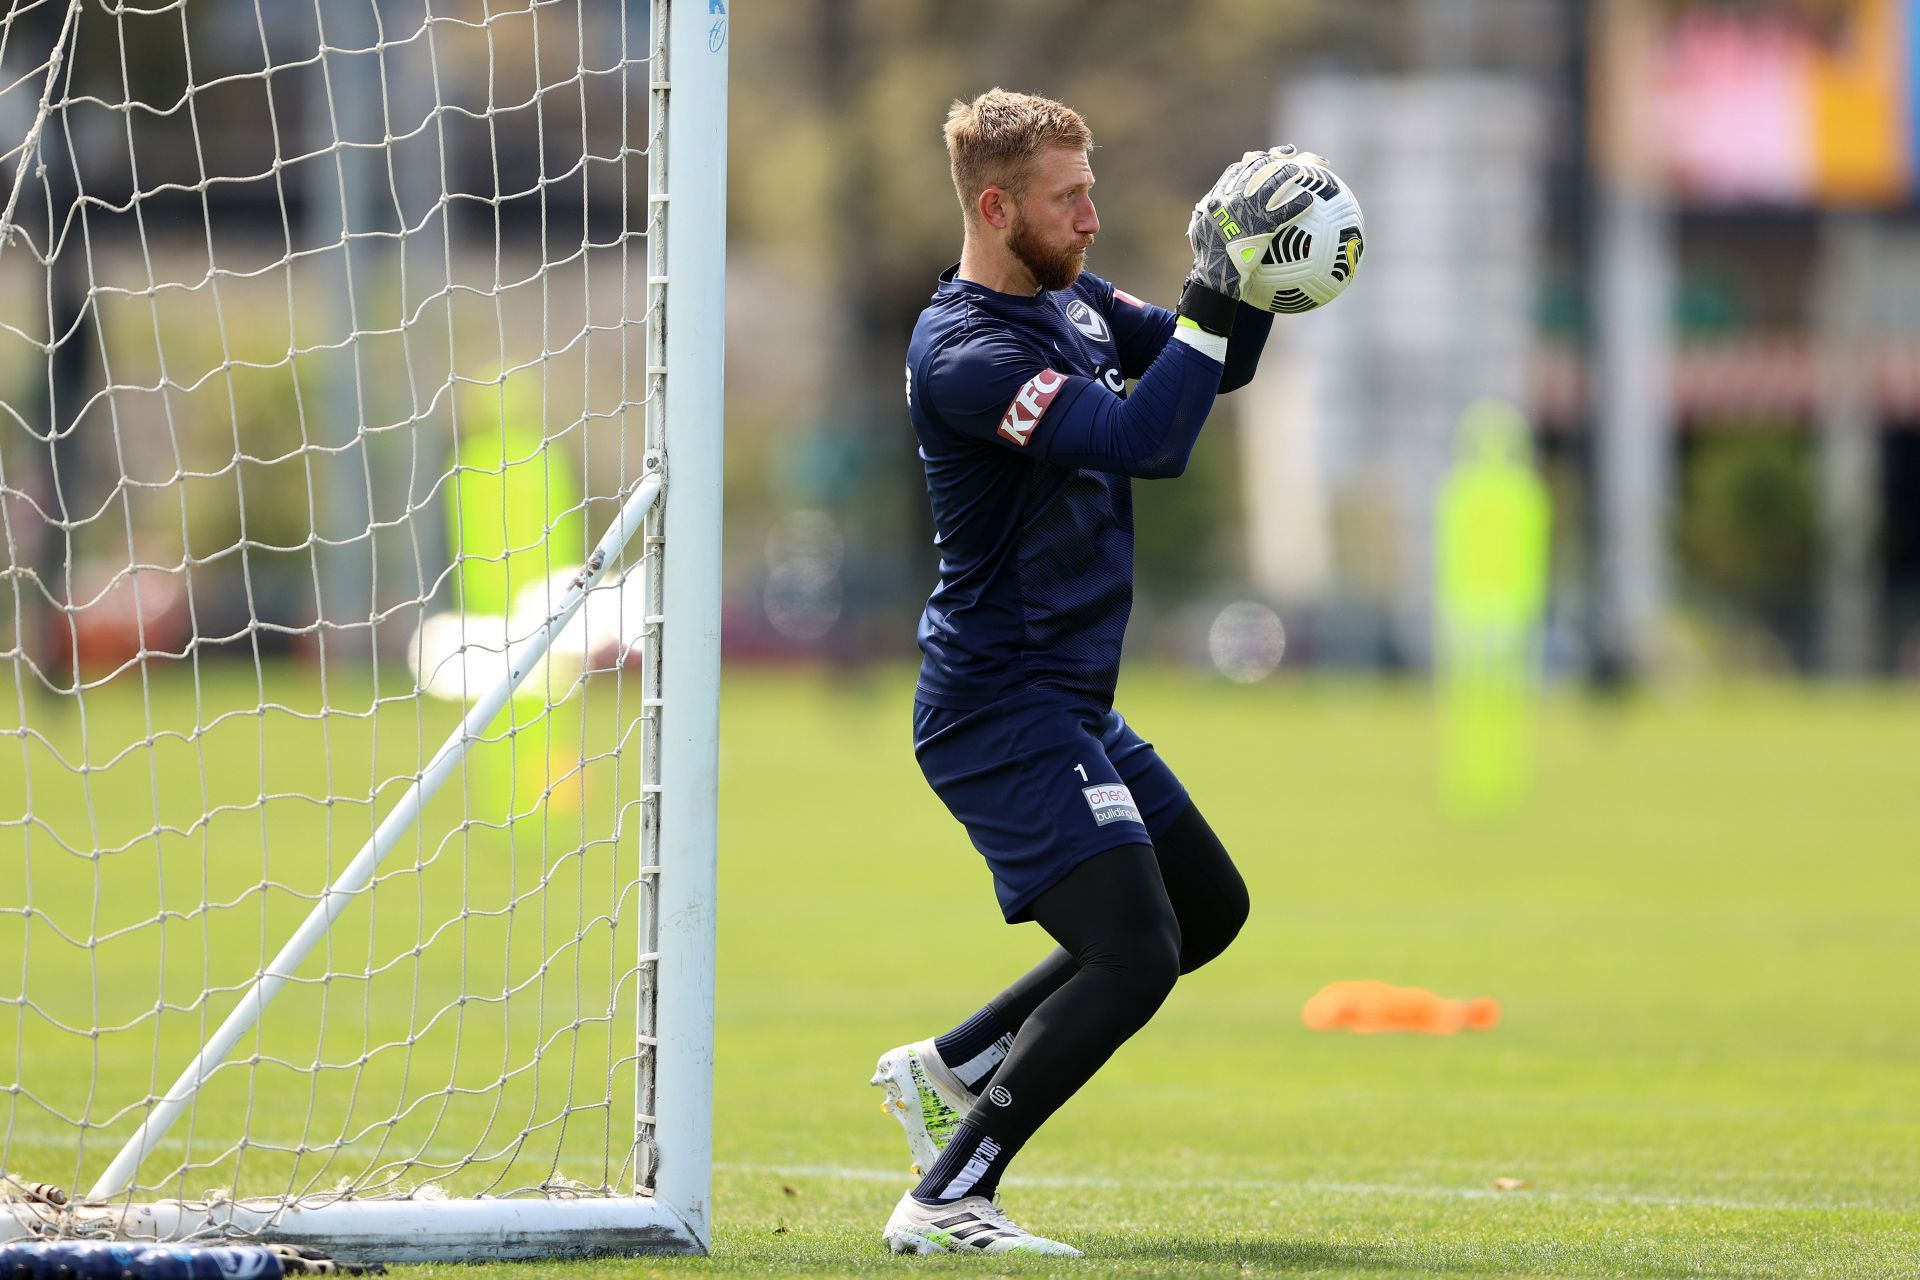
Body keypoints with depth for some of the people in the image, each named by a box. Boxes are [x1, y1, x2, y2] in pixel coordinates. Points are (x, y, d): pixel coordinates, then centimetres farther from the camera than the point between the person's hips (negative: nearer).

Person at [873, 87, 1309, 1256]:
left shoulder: (1073, 300, 9)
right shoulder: (964, 356, -22)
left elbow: (1217, 369, 16)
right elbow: (1143, 442, -31)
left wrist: (1254, 289, -4)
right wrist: (1210, 300, -30)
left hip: (1073, 707, 10)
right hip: (1003, 710, -10)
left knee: (1209, 907, 22)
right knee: (1132, 958, -18)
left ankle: (953, 1069, 25)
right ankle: (946, 1203, -14)